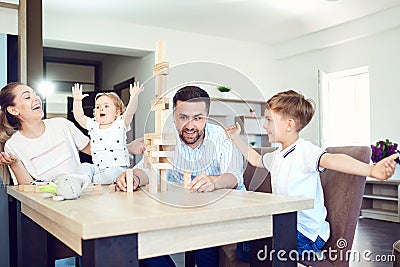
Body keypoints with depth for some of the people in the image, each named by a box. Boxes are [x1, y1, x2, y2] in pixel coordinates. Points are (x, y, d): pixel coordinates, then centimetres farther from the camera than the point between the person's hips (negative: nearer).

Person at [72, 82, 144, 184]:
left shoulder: (120, 124, -1)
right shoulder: (93, 125, 14)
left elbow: (130, 112, -16)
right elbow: (79, 117, 16)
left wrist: (134, 97, -30)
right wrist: (77, 101, 5)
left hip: (117, 167, -5)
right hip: (97, 168, 6)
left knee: (112, 174, -36)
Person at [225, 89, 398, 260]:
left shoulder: (304, 151, -18)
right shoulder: (276, 156, 12)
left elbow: (330, 159, -38)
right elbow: (256, 160, 33)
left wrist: (371, 170, -56)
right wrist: (236, 138, 33)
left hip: (306, 232, -9)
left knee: (246, 250, -21)